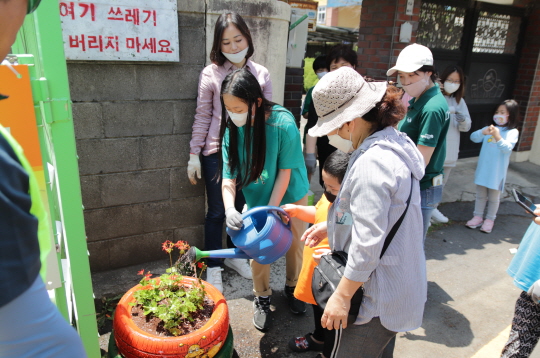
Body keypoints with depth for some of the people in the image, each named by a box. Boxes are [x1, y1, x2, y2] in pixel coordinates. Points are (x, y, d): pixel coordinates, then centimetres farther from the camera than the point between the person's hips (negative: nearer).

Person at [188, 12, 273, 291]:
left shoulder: (262, 74, 2)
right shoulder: (211, 74, -5)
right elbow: (202, 117, -3)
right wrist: (194, 154, -3)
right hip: (216, 152, -2)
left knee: (241, 207, 15)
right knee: (216, 211, 7)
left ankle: (234, 255, 36)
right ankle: (213, 266, 24)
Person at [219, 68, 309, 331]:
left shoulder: (283, 124, -30)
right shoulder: (232, 129, -19)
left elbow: (285, 173, -23)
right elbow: (229, 176, -19)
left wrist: (270, 211, -25)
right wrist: (230, 208, -36)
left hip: (291, 194, -2)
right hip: (257, 198, 2)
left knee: (295, 244, 14)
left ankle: (292, 287, 41)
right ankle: (262, 298, 31)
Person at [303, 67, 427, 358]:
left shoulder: (371, 163, -28)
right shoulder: (395, 142, 5)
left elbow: (367, 244, -28)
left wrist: (342, 296, -18)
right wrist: (331, 226, 12)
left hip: (377, 297, -10)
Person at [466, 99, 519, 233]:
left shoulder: (512, 132, -5)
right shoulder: (490, 128, 7)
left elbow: (507, 148, -19)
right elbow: (473, 137, -4)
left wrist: (498, 137, -35)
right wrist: (483, 132, -24)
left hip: (497, 171, -4)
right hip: (483, 168, 4)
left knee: (494, 196, 9)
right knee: (480, 194, 13)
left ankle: (490, 219, 21)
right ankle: (478, 217, 24)